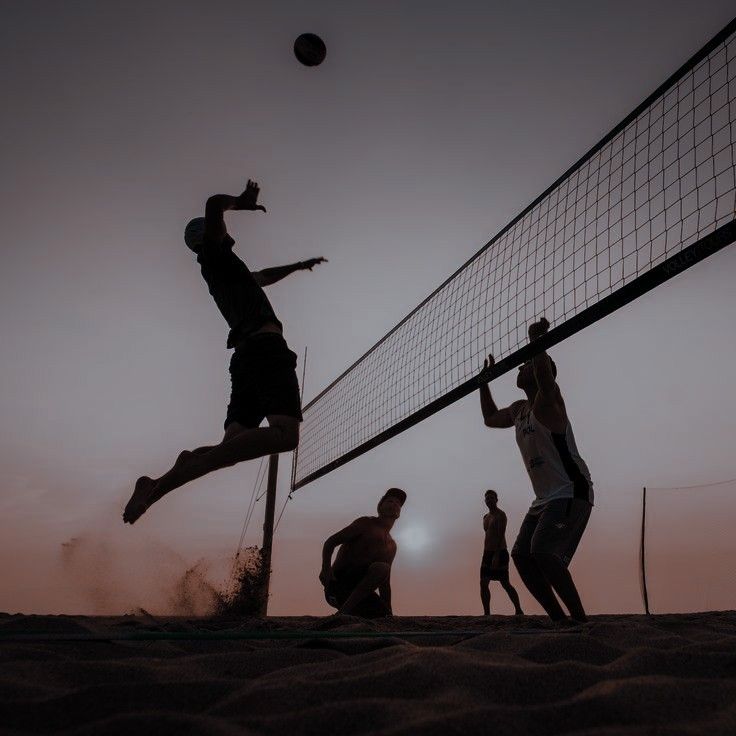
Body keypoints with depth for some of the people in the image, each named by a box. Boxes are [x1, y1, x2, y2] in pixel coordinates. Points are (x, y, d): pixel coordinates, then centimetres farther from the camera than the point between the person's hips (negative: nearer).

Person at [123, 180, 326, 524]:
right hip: (266, 346, -9)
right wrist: (241, 201, 9)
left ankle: (158, 485, -10)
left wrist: (299, 265, 65)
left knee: (231, 447, 5)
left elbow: (263, 276, 54)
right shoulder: (216, 255, 9)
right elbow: (214, 204, -11)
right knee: (285, 434, -26)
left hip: (245, 354, 9)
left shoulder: (225, 270, 33)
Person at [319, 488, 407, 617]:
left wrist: (389, 613, 13)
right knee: (381, 568, -29)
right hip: (338, 581, -6)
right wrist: (326, 568, -21)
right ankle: (343, 613, -28)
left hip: (355, 590, 7)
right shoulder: (366, 523, 3)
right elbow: (330, 542, -3)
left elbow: (384, 584, 24)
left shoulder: (392, 546, 22)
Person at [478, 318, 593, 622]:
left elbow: (545, 375, -35)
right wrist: (484, 382, 29)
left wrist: (535, 340, -31)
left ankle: (580, 618, -13)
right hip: (545, 497, 9)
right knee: (521, 555, 2)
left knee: (542, 551, -24)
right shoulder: (519, 409, 15)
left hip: (572, 492, -9)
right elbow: (490, 418, 33)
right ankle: (559, 618, 10)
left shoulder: (548, 400, -10)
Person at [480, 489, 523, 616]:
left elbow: (501, 536, -17)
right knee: (483, 583, -3)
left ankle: (518, 610, 9)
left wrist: (496, 556, -25)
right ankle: (487, 613, -2)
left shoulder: (501, 515, -7)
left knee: (505, 584, -4)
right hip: (487, 554, 7)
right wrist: (486, 556, 17)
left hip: (500, 553, -7)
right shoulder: (486, 517, 19)